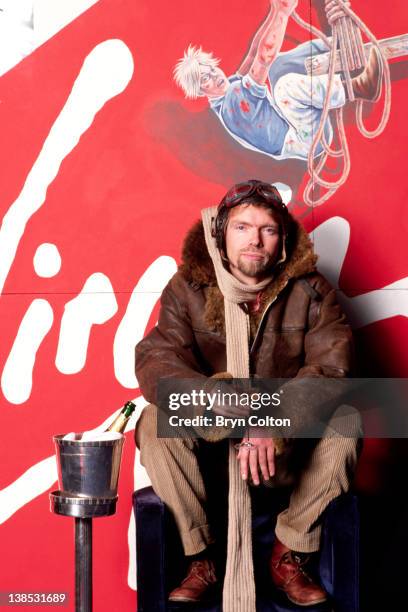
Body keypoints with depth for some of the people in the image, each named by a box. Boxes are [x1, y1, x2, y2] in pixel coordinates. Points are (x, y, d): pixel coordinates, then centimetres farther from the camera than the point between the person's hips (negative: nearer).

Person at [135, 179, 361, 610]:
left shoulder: (309, 290, -7)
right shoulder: (189, 288, -8)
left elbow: (332, 364, -19)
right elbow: (153, 361, -21)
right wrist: (231, 408, -39)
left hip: (292, 439, 0)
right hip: (210, 435, 0)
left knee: (345, 423, -26)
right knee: (154, 425, -26)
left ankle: (290, 556, -11)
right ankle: (200, 558, -13)